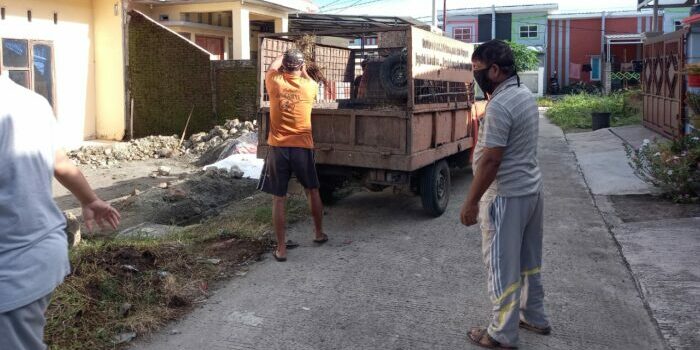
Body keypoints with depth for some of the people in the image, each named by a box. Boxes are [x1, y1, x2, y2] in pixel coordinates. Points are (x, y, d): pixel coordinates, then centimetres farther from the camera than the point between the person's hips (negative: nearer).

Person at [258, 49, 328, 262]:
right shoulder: (309, 86, -2)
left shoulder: (274, 83, -3)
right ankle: (319, 233, 35)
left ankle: (281, 249, 7)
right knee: (312, 191, 22)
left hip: (278, 148, -1)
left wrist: (284, 57, 38)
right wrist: (303, 69, 42)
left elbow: (272, 68, 22)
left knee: (278, 199, 5)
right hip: (302, 148, 1)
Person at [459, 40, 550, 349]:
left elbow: (491, 160, -24)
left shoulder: (499, 105, -23)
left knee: (502, 265, 2)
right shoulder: (525, 94, 9)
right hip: (532, 188, 10)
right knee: (528, 259, 20)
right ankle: (534, 317, 35)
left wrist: (471, 201, -17)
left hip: (507, 196, -10)